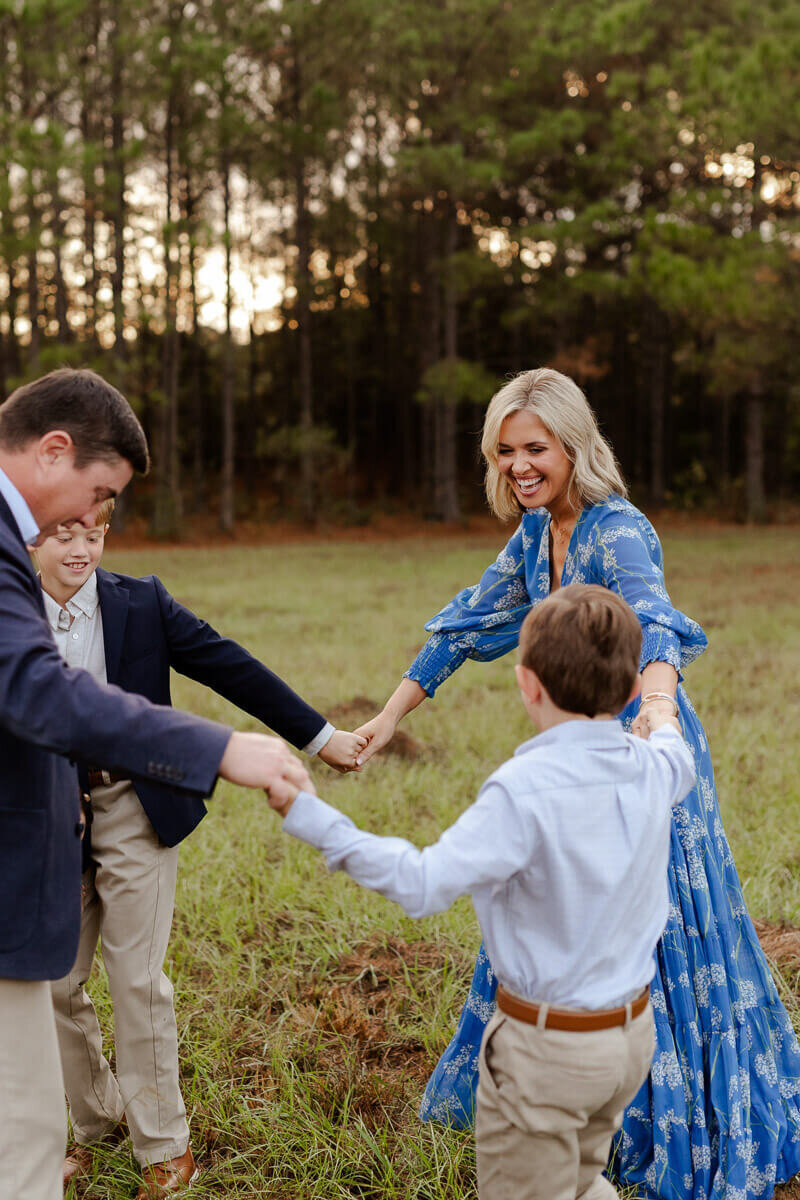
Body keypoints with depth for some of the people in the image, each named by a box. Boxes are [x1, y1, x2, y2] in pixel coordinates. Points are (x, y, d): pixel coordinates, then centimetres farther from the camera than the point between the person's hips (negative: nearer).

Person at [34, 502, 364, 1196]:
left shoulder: (142, 604, -4)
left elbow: (231, 668, -3)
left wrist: (319, 736, -1)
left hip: (135, 814, -2)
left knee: (138, 982, 1)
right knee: (54, 984, 10)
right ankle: (94, 1124, 33)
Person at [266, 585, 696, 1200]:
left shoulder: (525, 789, -27)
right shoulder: (654, 770, -7)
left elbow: (422, 885, -28)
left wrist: (310, 816, -23)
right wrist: (663, 716, 40)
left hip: (545, 1045, -7)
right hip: (633, 1032, 7)